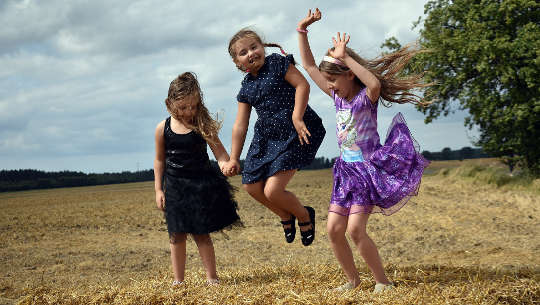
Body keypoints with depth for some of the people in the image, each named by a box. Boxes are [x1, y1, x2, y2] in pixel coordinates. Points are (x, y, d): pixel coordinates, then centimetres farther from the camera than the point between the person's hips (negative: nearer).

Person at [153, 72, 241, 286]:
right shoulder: (163, 128, -2)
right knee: (177, 235, 4)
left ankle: (211, 277, 12)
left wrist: (225, 164, -35)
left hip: (201, 185, -2)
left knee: (201, 234, 1)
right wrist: (158, 190, 6)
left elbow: (219, 151, -11)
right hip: (174, 187, 2)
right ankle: (178, 280, 14)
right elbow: (160, 160, 8)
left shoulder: (202, 126, -8)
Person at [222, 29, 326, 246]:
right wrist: (233, 159, 12)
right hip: (265, 136, 8)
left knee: (272, 191, -14)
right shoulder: (246, 87, 12)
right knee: (252, 186, 10)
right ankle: (286, 217, 36)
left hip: (295, 134, -8)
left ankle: (305, 216, 16)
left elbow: (302, 85, -14)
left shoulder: (277, 63, -4)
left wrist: (297, 117, -23)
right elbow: (240, 126, 13)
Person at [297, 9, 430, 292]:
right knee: (333, 229, -1)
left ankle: (382, 281, 0)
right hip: (346, 170, 7)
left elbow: (375, 83, -39)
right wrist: (302, 30, 4)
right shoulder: (337, 96, 7)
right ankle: (353, 279, 17)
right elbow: (309, 66, 11)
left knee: (355, 229, -15)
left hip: (368, 169, -7)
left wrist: (344, 57, -36)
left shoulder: (367, 97, -12)